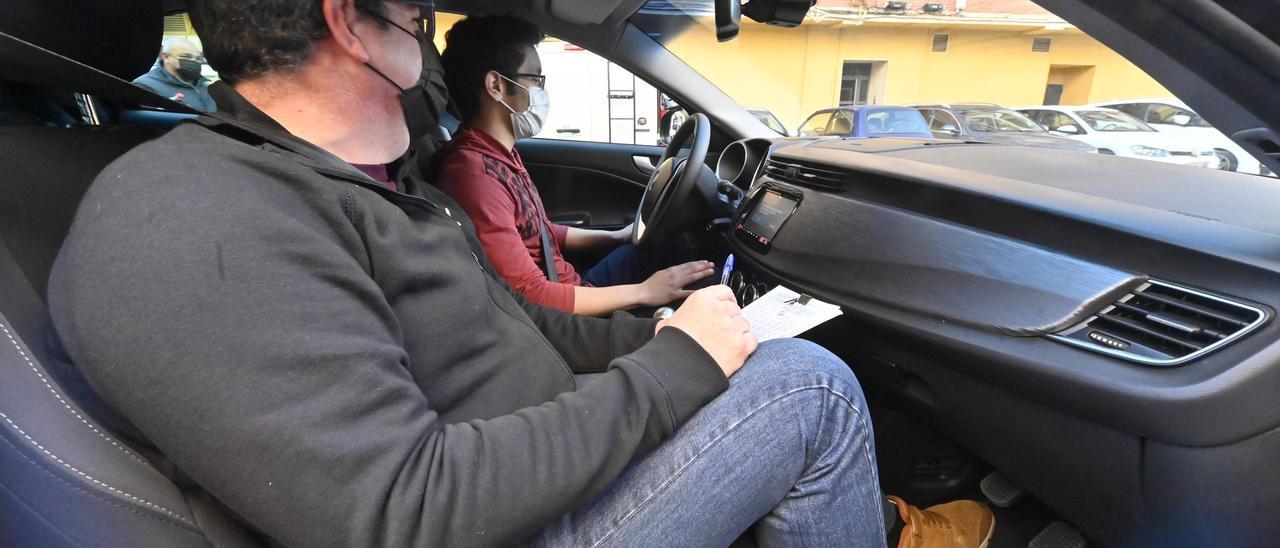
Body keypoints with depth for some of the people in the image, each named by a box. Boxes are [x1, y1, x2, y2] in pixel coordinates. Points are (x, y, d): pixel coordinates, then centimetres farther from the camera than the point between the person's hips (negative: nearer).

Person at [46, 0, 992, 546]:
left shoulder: (380, 195, 10)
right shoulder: (192, 229, -22)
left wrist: (651, 335, 3)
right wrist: (675, 364, -23)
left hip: (551, 454, 9)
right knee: (810, 384, -15)